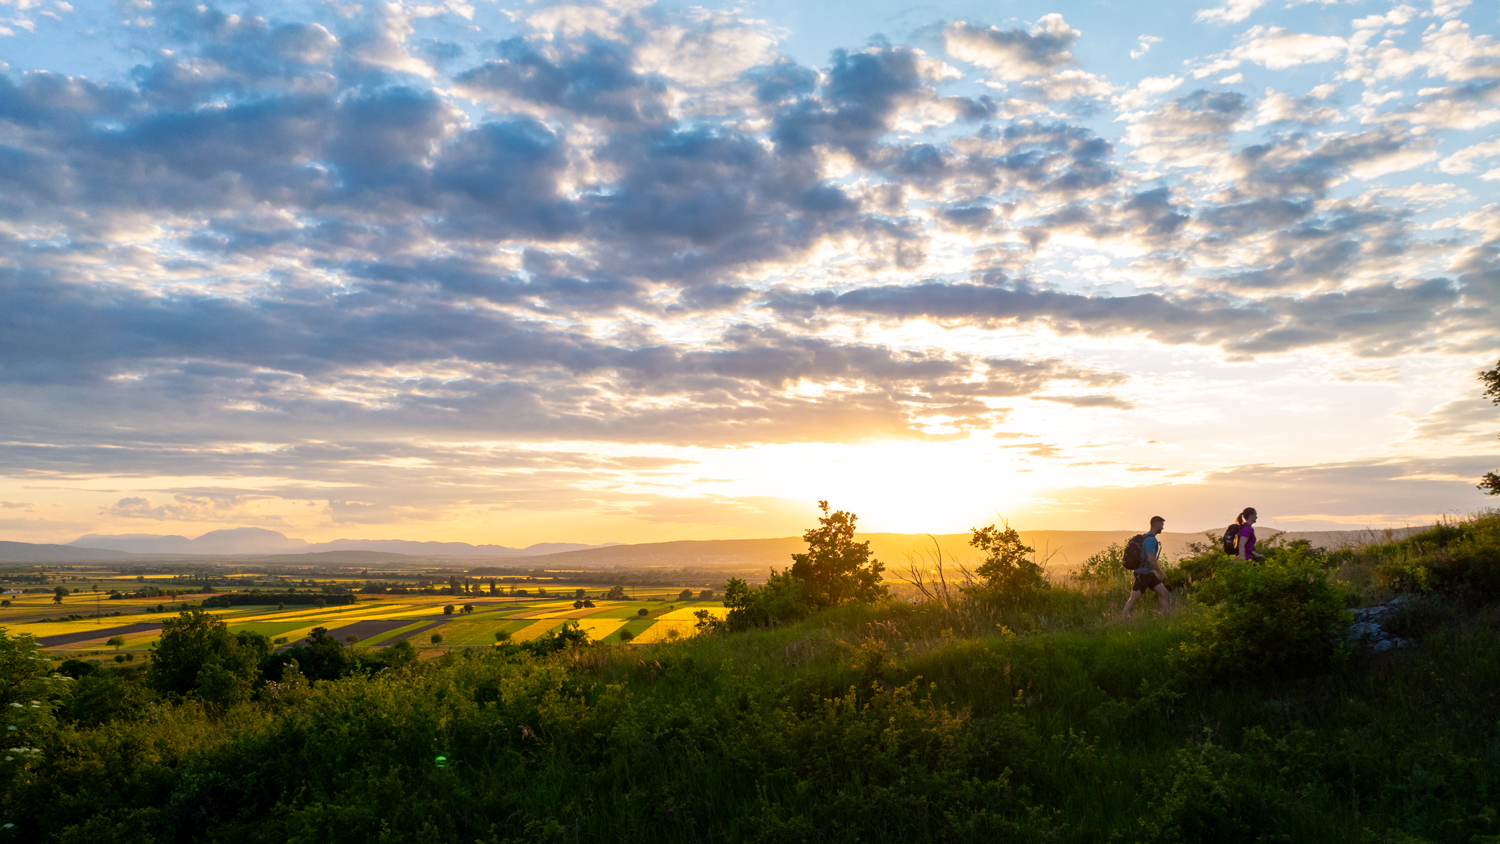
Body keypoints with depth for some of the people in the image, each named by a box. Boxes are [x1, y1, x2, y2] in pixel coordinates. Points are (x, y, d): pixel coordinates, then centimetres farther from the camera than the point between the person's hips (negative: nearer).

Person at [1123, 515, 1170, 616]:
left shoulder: (1147, 537, 12)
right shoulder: (1152, 540, -21)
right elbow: (1151, 559, -29)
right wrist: (1161, 574, -19)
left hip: (1149, 574, 10)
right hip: (1142, 574, -10)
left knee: (1164, 593, 4)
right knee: (1133, 600, 1)